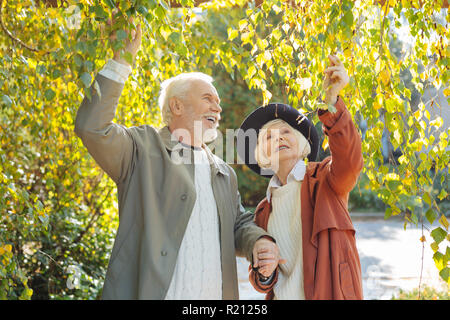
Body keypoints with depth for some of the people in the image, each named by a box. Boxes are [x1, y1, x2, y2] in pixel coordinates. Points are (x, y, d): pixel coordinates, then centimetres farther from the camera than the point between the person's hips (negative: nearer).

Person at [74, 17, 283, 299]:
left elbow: (239, 224, 22)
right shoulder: (143, 148, 1)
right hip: (145, 291, -5)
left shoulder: (225, 173, 19)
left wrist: (259, 242, -1)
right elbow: (92, 128, -14)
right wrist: (121, 60, -12)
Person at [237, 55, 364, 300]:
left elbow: (349, 159, -24)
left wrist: (332, 101, -36)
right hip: (283, 296, 4)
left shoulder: (323, 178, -1)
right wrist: (263, 274, -7)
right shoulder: (264, 210, 11)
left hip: (331, 292, -4)